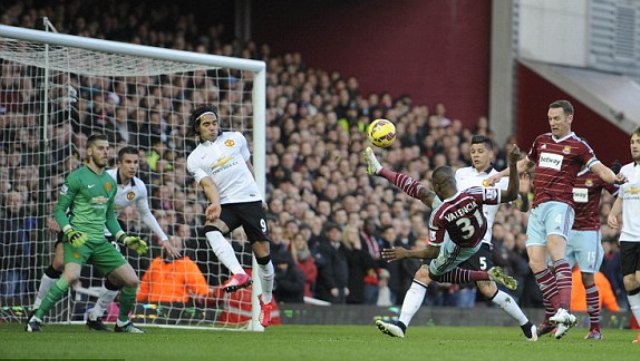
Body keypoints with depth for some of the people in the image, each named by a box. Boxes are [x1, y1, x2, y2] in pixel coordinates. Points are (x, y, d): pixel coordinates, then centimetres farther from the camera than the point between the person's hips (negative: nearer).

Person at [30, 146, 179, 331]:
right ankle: (37, 307, -4)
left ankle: (95, 316, 11)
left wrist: (164, 239, 10)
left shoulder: (139, 187, -6)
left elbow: (146, 215, 12)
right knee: (59, 263, -20)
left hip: (105, 232, 5)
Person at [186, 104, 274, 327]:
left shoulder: (236, 139, 9)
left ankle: (266, 299, 20)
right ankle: (239, 274, -48)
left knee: (263, 253, -3)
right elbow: (207, 184, -10)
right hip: (225, 204, -1)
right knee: (210, 228, -34)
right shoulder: (195, 158, 4)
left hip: (250, 200, 1)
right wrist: (215, 204, -28)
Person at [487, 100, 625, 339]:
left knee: (556, 250, -28)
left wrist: (614, 178, -30)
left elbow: (599, 169, -10)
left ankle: (564, 311, -39)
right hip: (537, 208, 7)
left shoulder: (578, 146, 1)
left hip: (559, 205, -7)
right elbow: (525, 164, 37)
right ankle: (557, 315, 0)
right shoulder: (541, 141, 20)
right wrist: (500, 175, 32)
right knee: (536, 263, -5)